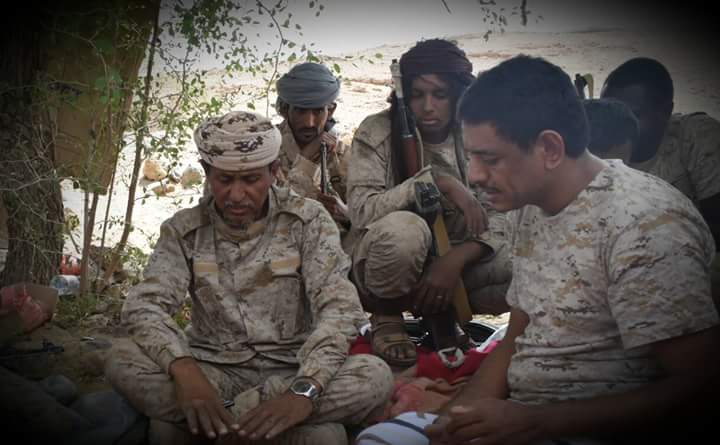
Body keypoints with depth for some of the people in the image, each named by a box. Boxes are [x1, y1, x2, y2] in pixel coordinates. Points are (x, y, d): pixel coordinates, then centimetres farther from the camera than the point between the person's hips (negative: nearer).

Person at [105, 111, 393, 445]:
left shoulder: (308, 220, -4)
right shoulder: (183, 230, 2)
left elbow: (339, 307, -14)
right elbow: (145, 306, -11)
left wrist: (304, 390, -33)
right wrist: (184, 371, -33)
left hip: (291, 370, 0)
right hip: (214, 370, 1)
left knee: (375, 376, -30)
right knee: (123, 362, -24)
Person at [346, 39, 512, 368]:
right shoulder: (377, 133, -10)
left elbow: (499, 217, -9)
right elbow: (361, 211, -24)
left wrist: (454, 261, -28)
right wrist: (435, 180, -31)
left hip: (453, 257, 4)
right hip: (385, 262, -3)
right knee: (404, 228, -38)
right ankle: (386, 318, -8)